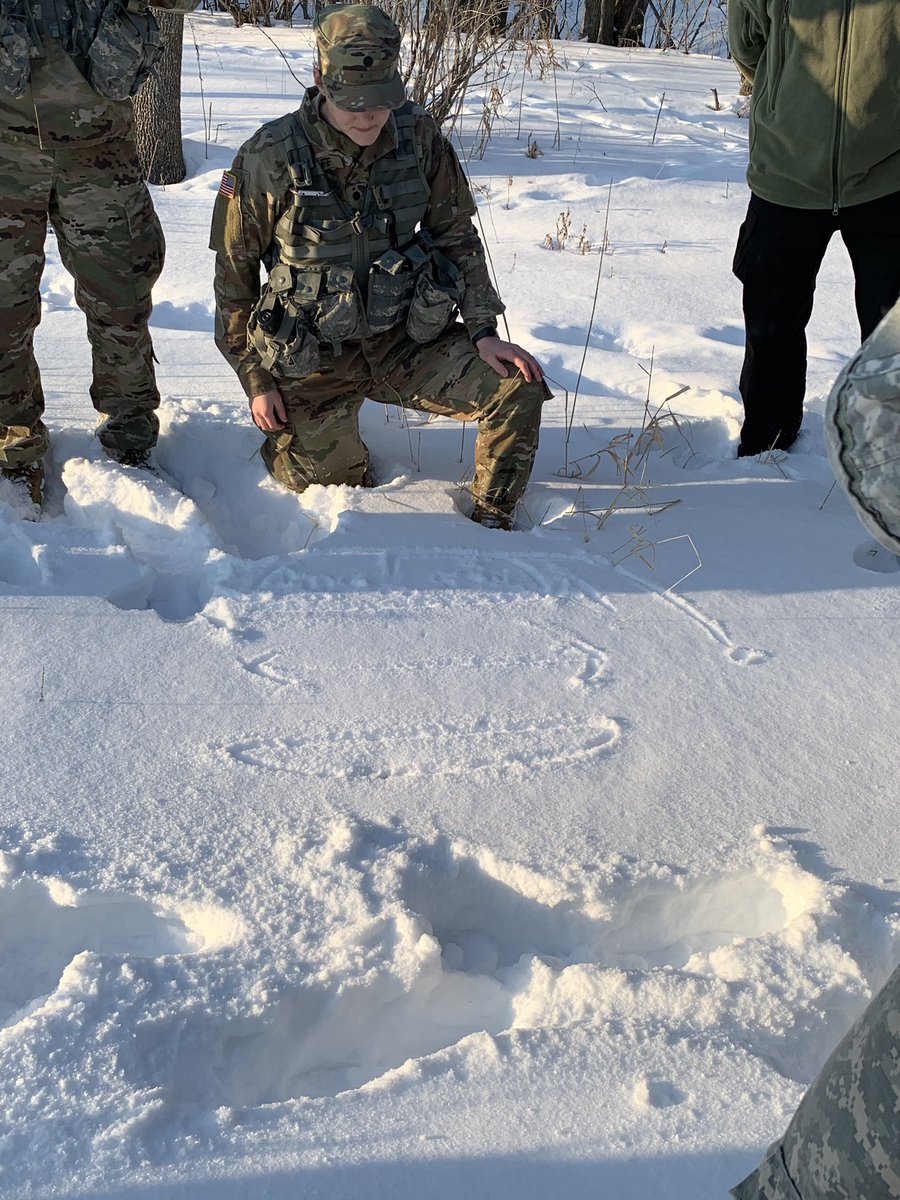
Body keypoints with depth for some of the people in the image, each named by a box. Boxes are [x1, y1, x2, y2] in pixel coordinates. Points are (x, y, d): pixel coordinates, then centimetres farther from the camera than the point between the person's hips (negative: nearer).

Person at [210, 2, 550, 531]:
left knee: (519, 388, -16)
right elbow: (234, 272, -5)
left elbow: (456, 235, 4)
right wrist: (256, 379, -4)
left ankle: (492, 523, 7)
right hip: (316, 361, -2)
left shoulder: (419, 136, -7)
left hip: (408, 340, 2)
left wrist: (483, 331, -6)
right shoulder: (269, 159, -16)